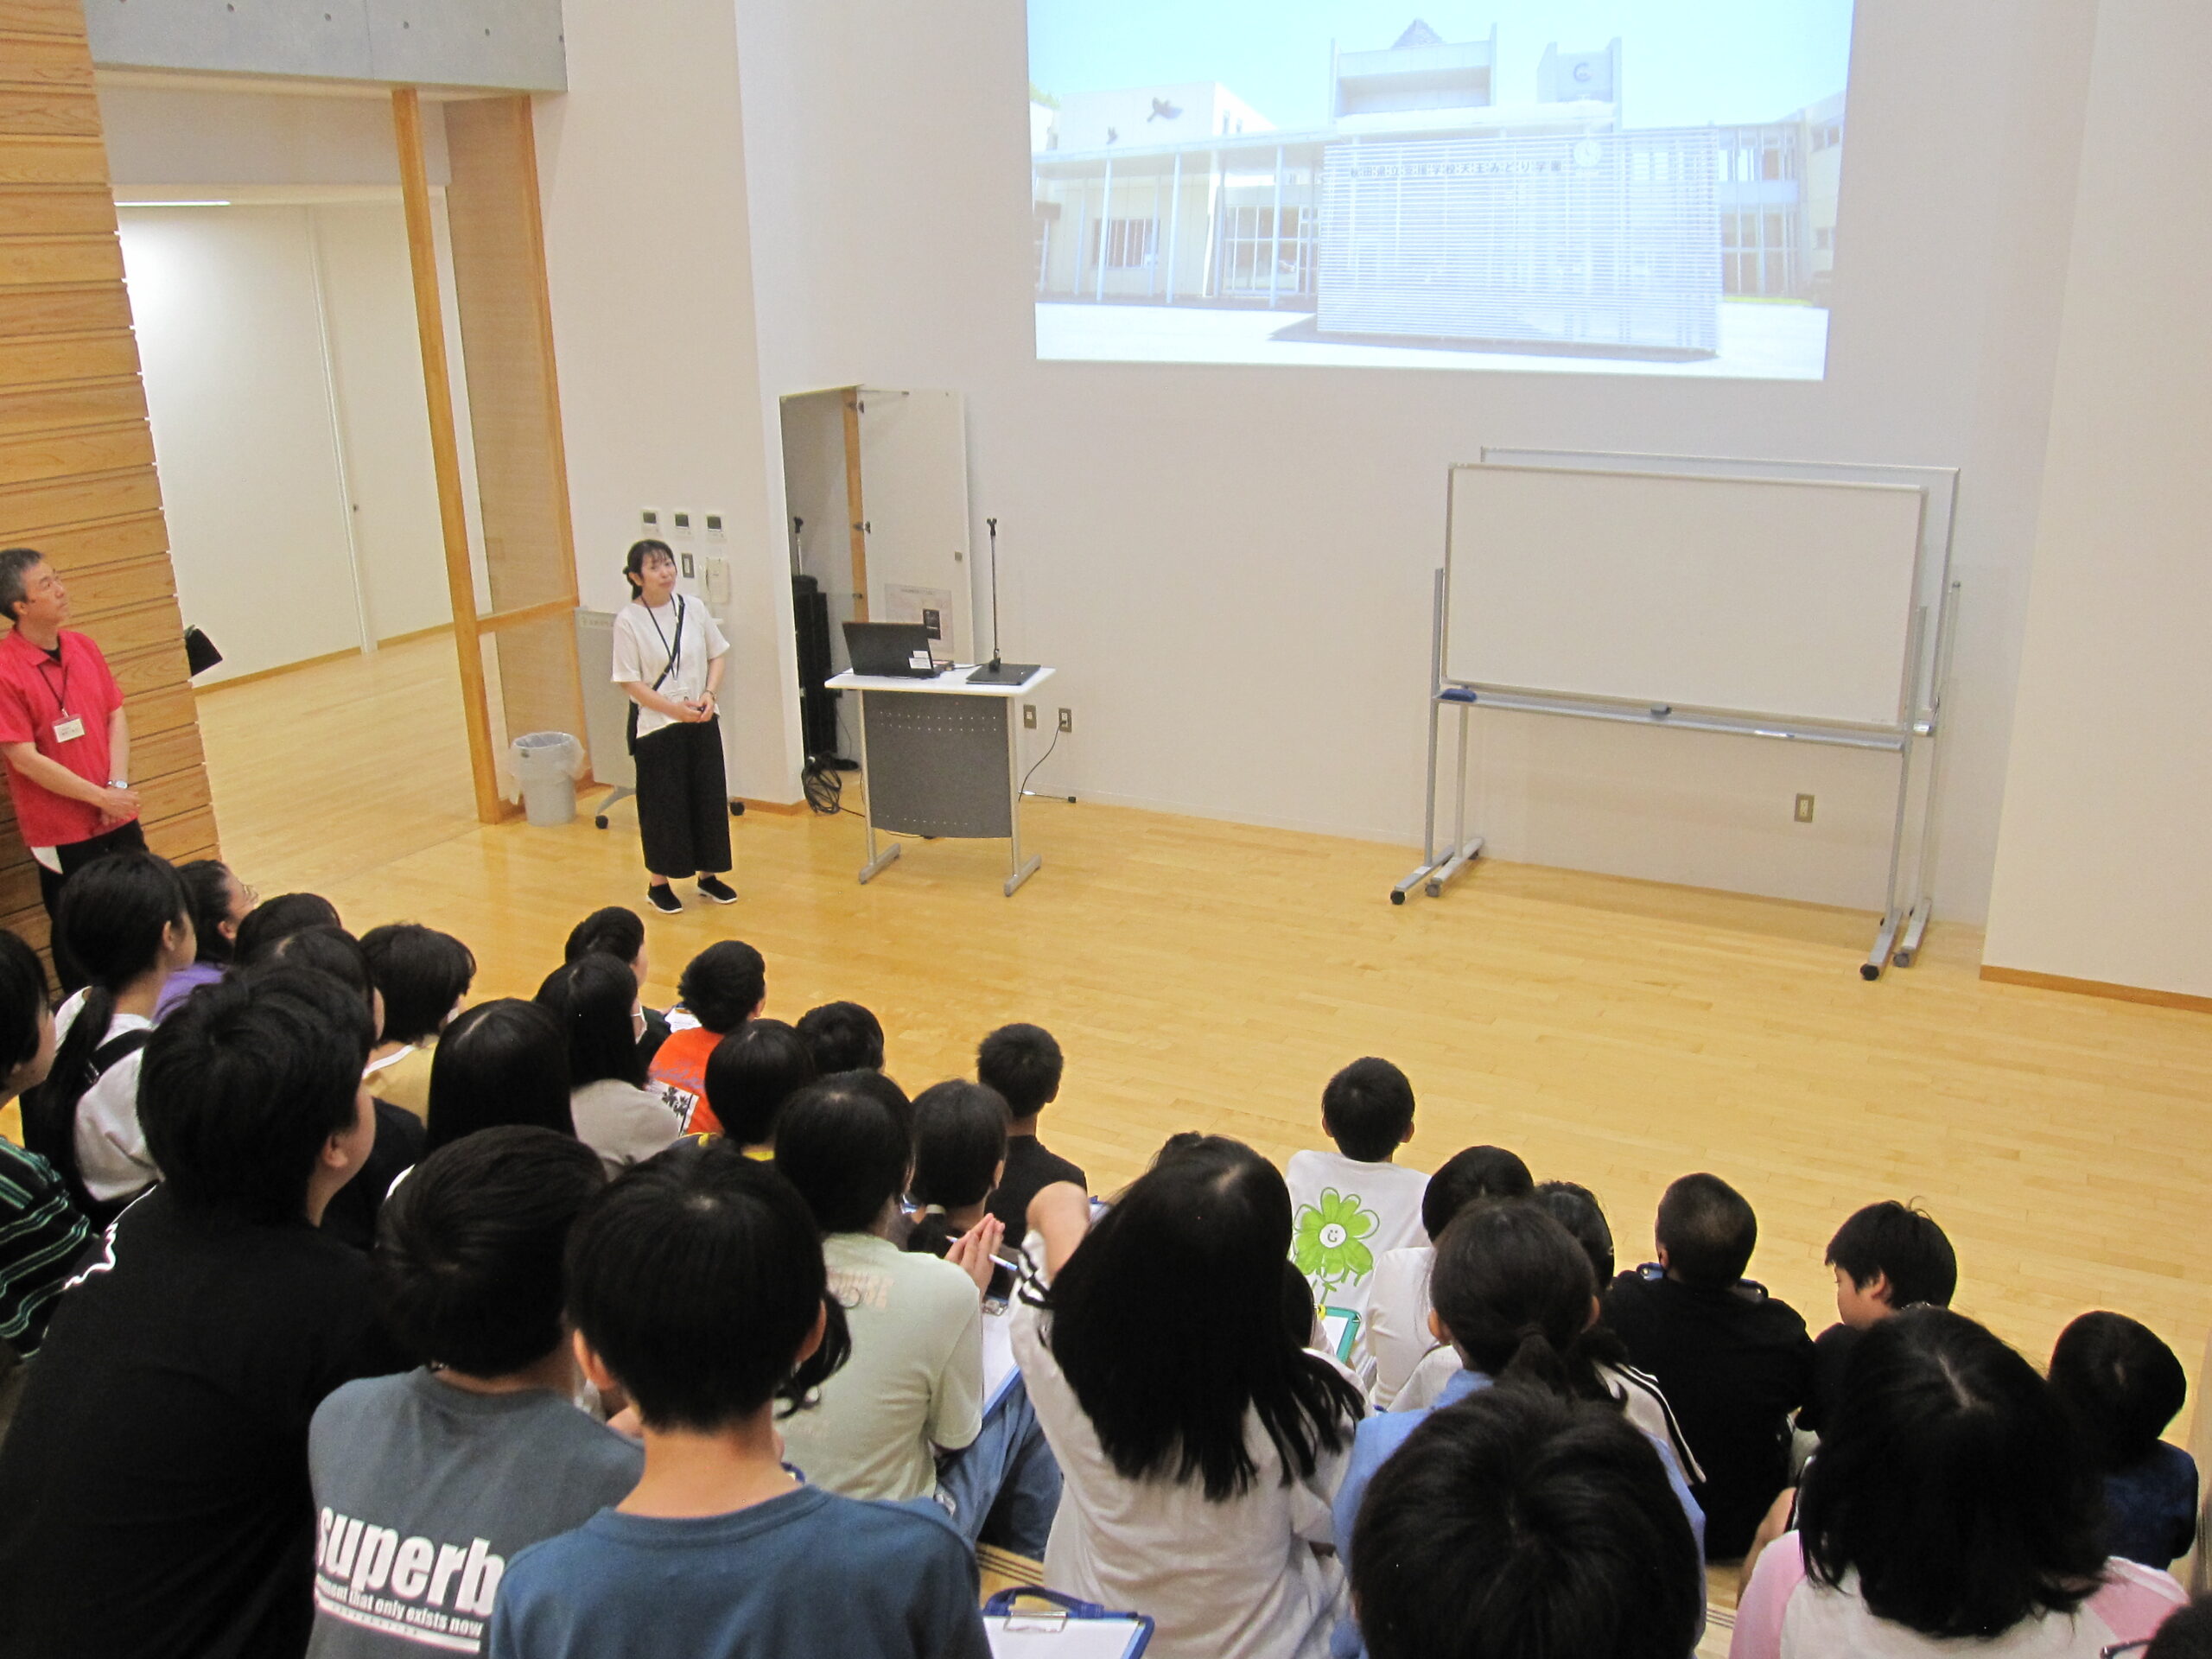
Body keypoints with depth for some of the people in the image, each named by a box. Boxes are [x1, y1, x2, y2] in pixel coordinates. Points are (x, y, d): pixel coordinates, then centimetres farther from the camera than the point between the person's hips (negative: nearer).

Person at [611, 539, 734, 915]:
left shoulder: (693, 608, 1)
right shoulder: (628, 620, -10)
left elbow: (716, 655, 10)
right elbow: (630, 682, -10)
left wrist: (708, 694, -7)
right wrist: (675, 708, -17)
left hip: (702, 722, 4)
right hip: (656, 726, -4)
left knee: (709, 798, 9)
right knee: (662, 805, 3)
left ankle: (708, 876, 25)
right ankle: (659, 885, 18)